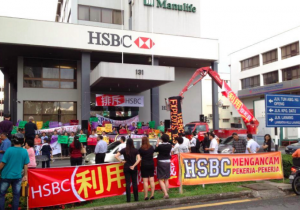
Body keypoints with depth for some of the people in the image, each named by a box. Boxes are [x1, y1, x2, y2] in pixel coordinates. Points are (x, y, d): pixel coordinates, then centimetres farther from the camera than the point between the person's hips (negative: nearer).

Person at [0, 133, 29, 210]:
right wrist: (25, 175, 9)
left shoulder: (9, 150, -13)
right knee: (16, 195, 11)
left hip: (6, 175, -2)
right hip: (17, 176, 2)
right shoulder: (24, 151, -6)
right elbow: (26, 165, -1)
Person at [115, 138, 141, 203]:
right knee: (134, 183, 8)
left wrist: (121, 161, -2)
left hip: (126, 168, 0)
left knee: (128, 183, 4)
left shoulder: (124, 150, -3)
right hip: (133, 168, 0)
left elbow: (116, 156, -10)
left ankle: (128, 199, 5)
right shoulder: (135, 150, -4)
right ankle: (136, 198, 12)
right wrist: (133, 166, -11)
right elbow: (139, 159, -15)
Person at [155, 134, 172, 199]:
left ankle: (165, 193, -13)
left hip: (161, 162, -5)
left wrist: (157, 144, 9)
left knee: (160, 180, -1)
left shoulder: (160, 146, -15)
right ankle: (166, 193, 19)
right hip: (168, 162, 5)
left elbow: (155, 150, 1)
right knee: (166, 179, 15)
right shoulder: (170, 145, -3)